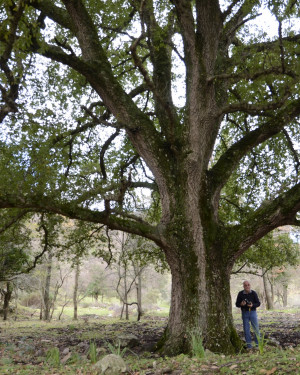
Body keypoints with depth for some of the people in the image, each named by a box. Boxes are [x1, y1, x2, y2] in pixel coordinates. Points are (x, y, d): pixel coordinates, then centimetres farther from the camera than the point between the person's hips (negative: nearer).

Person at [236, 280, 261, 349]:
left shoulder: (254, 293, -3)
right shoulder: (240, 294, -3)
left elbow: (258, 303, -1)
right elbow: (237, 304, 2)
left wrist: (252, 305, -20)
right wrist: (241, 304, -19)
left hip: (253, 312, 0)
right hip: (244, 313, 0)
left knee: (256, 328, 0)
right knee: (246, 329, 3)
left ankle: (258, 344, 13)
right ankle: (249, 345, 13)